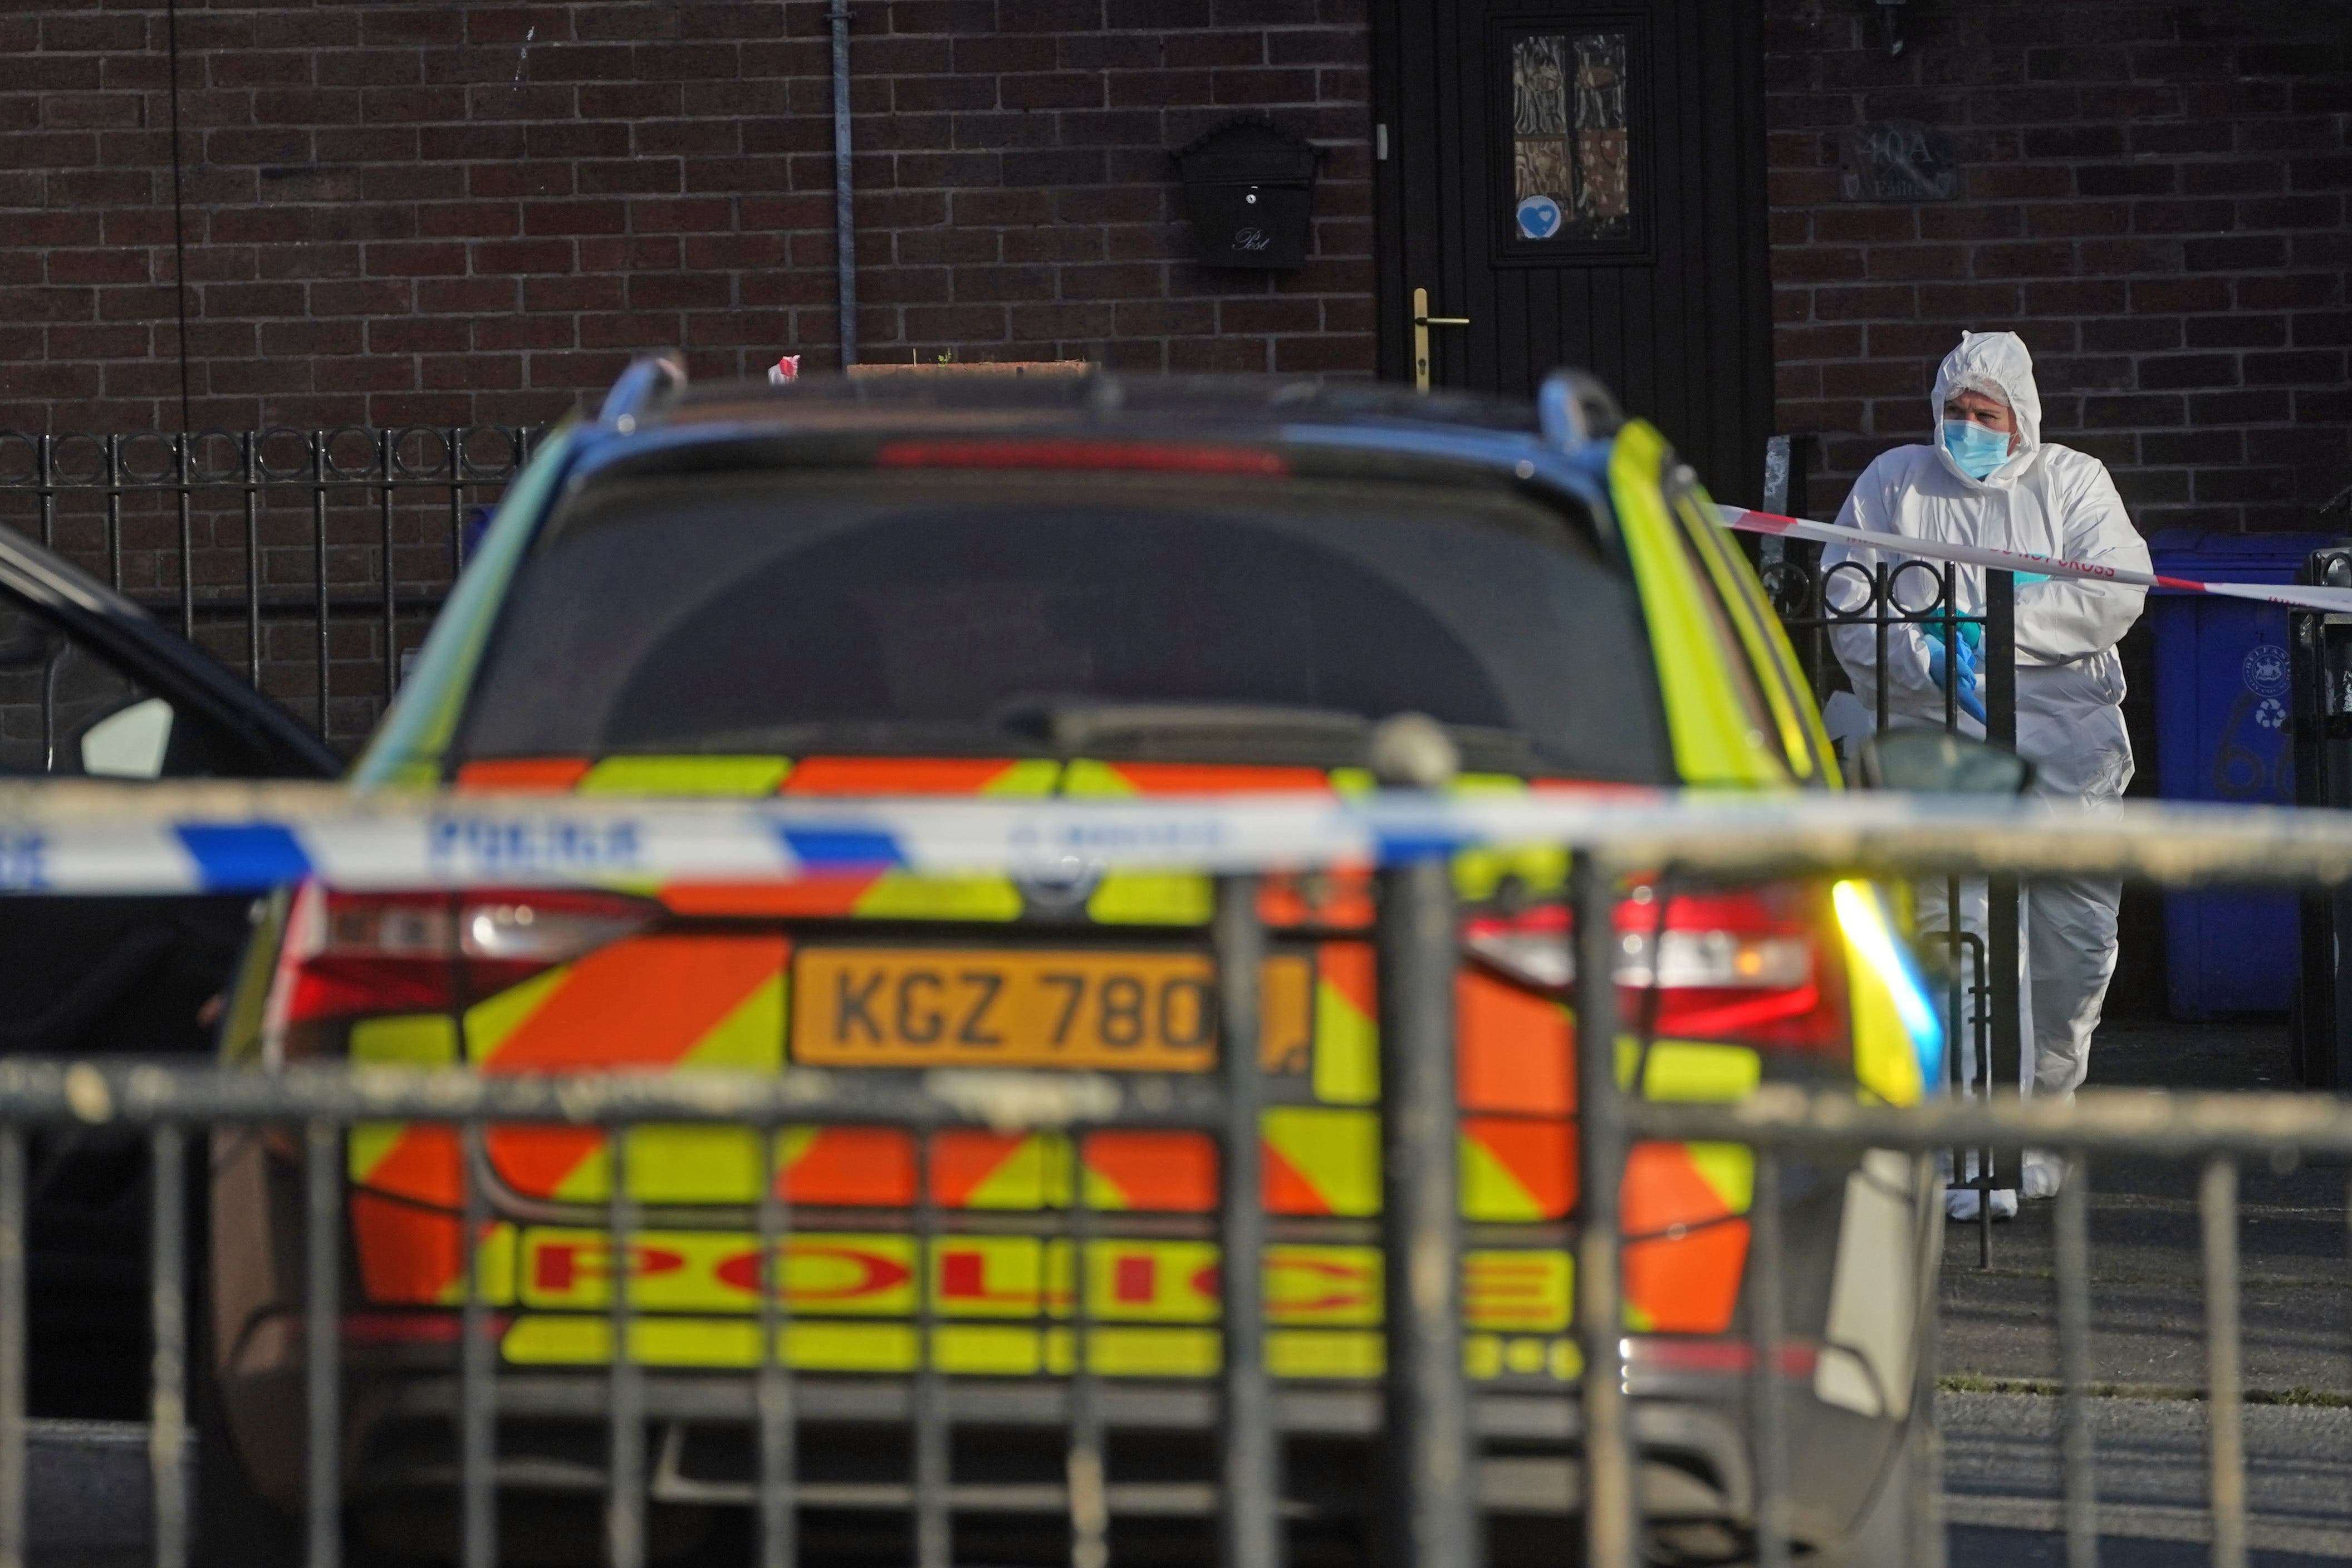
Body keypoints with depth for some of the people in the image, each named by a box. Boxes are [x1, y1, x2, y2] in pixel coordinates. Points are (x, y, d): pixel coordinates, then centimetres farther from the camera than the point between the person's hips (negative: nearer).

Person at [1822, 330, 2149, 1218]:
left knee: (2074, 947, 4)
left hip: (2069, 752, 2)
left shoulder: (2072, 483, 11)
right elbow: (1849, 608, 4)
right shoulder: (1893, 485, 12)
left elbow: (2115, 594, -4)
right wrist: (1929, 661, -13)